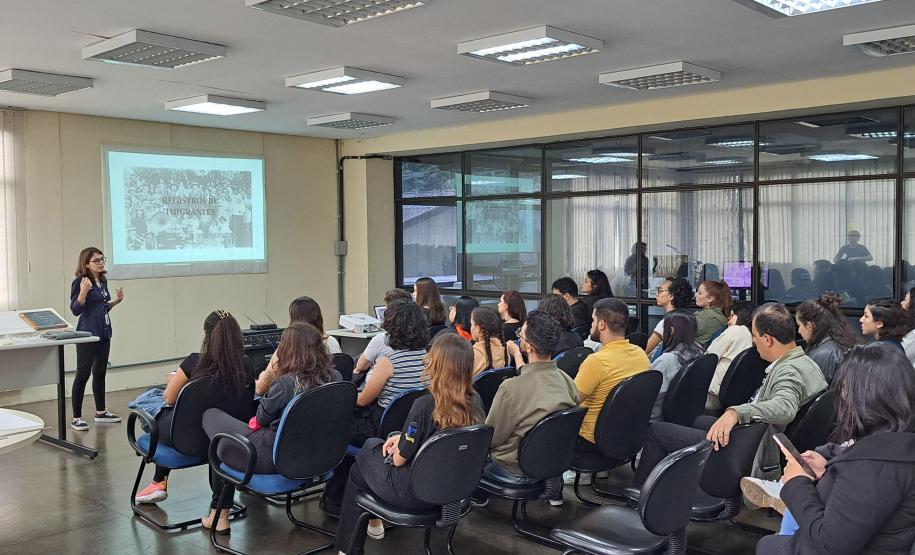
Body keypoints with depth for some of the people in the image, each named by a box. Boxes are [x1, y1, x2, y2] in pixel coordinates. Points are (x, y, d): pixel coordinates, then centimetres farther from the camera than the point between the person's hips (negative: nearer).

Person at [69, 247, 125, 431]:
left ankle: (101, 411, 26)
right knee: (83, 374, -4)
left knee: (100, 372, 15)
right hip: (87, 333, -8)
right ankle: (76, 418, 3)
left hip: (103, 332, 8)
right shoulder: (79, 282, -12)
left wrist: (116, 301, 6)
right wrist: (83, 291, -29)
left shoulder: (103, 281, 11)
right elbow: (75, 310, -16)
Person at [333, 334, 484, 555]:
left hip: (417, 495, -6)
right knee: (372, 444, 26)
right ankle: (374, 520, 39)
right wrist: (404, 438, 5)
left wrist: (399, 445, 6)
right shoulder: (475, 402, -10)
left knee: (358, 470, 23)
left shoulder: (425, 405, -29)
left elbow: (399, 459, -15)